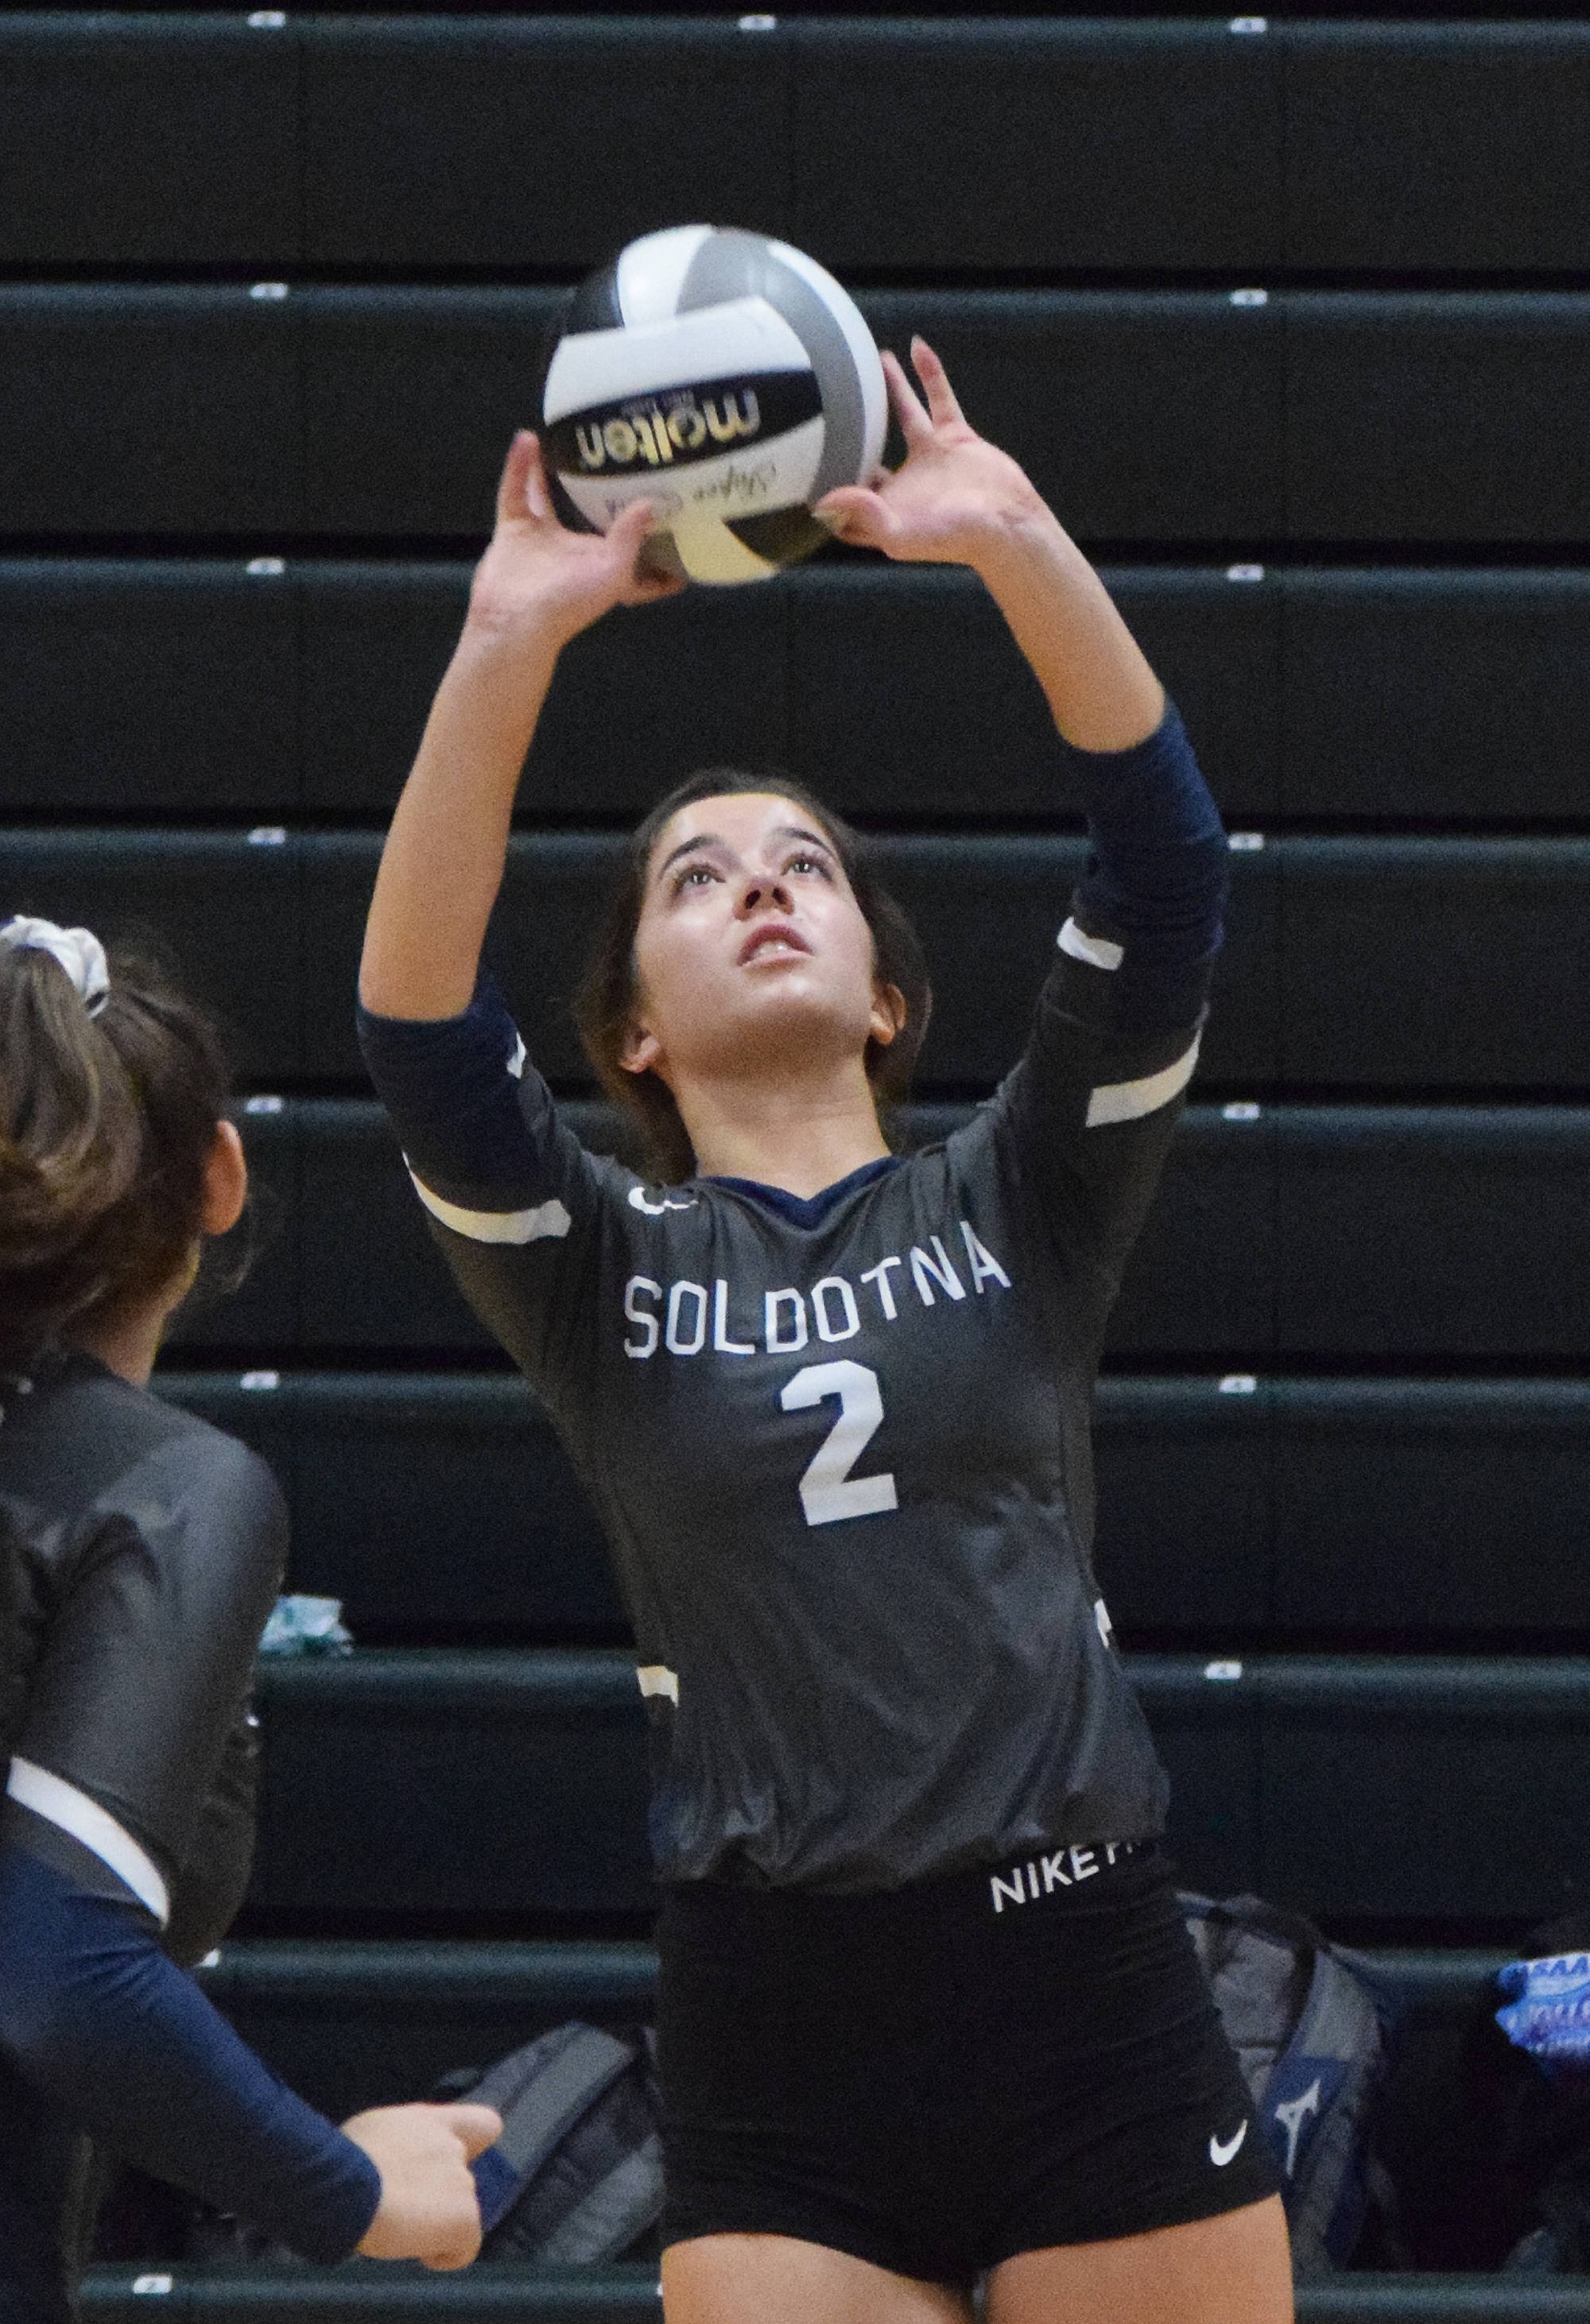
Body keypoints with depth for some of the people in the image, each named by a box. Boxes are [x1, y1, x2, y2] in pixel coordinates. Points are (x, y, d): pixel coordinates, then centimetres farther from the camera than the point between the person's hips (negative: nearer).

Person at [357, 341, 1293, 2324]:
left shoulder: (1017, 1208, 11)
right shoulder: (599, 1267, 9)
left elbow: (1164, 881, -3)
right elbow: (415, 1023, -9)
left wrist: (1017, 545, -15)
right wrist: (509, 645, -19)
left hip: (1095, 2026, 0)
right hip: (779, 2064, 0)